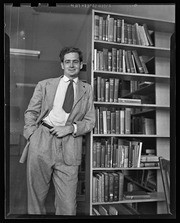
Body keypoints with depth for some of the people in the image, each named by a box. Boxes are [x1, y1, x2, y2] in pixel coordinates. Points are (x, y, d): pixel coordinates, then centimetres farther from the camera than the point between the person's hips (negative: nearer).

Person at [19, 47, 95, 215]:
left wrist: (70, 128, -6)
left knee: (67, 205, -1)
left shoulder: (87, 89, 16)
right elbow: (31, 112, 13)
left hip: (69, 146, 0)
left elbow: (90, 121, 12)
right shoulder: (44, 85, 15)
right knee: (36, 196, 8)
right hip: (42, 142, 1)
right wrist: (32, 135, -4)